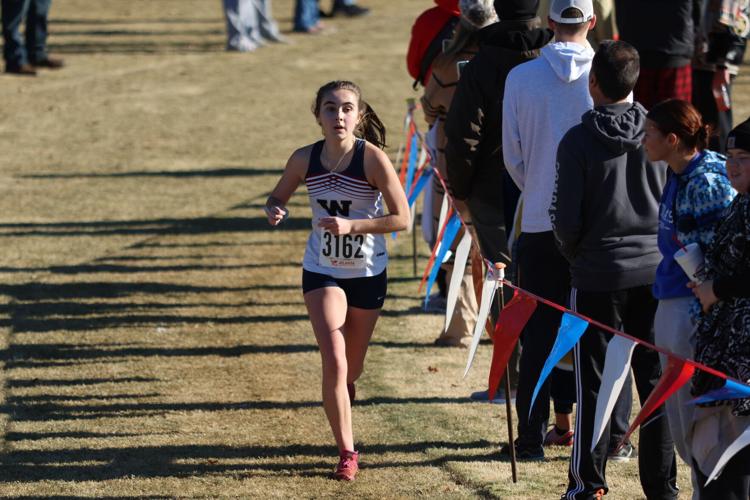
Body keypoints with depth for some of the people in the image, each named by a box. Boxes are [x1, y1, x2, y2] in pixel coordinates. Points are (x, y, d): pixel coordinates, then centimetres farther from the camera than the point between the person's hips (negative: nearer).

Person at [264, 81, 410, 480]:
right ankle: (346, 452, -6)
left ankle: (340, 395, 53)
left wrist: (351, 226, -29)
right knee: (334, 361, -17)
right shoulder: (305, 159, -10)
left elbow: (402, 217, -17)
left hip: (368, 274, 0)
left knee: (351, 369, 16)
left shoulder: (372, 158, -18)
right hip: (322, 272, 0)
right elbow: (278, 197, 7)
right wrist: (275, 212, -18)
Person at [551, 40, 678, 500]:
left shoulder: (579, 141, -11)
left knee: (594, 383, 7)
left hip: (599, 276, -3)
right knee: (658, 381, 8)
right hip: (656, 272, 3)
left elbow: (566, 218, -8)